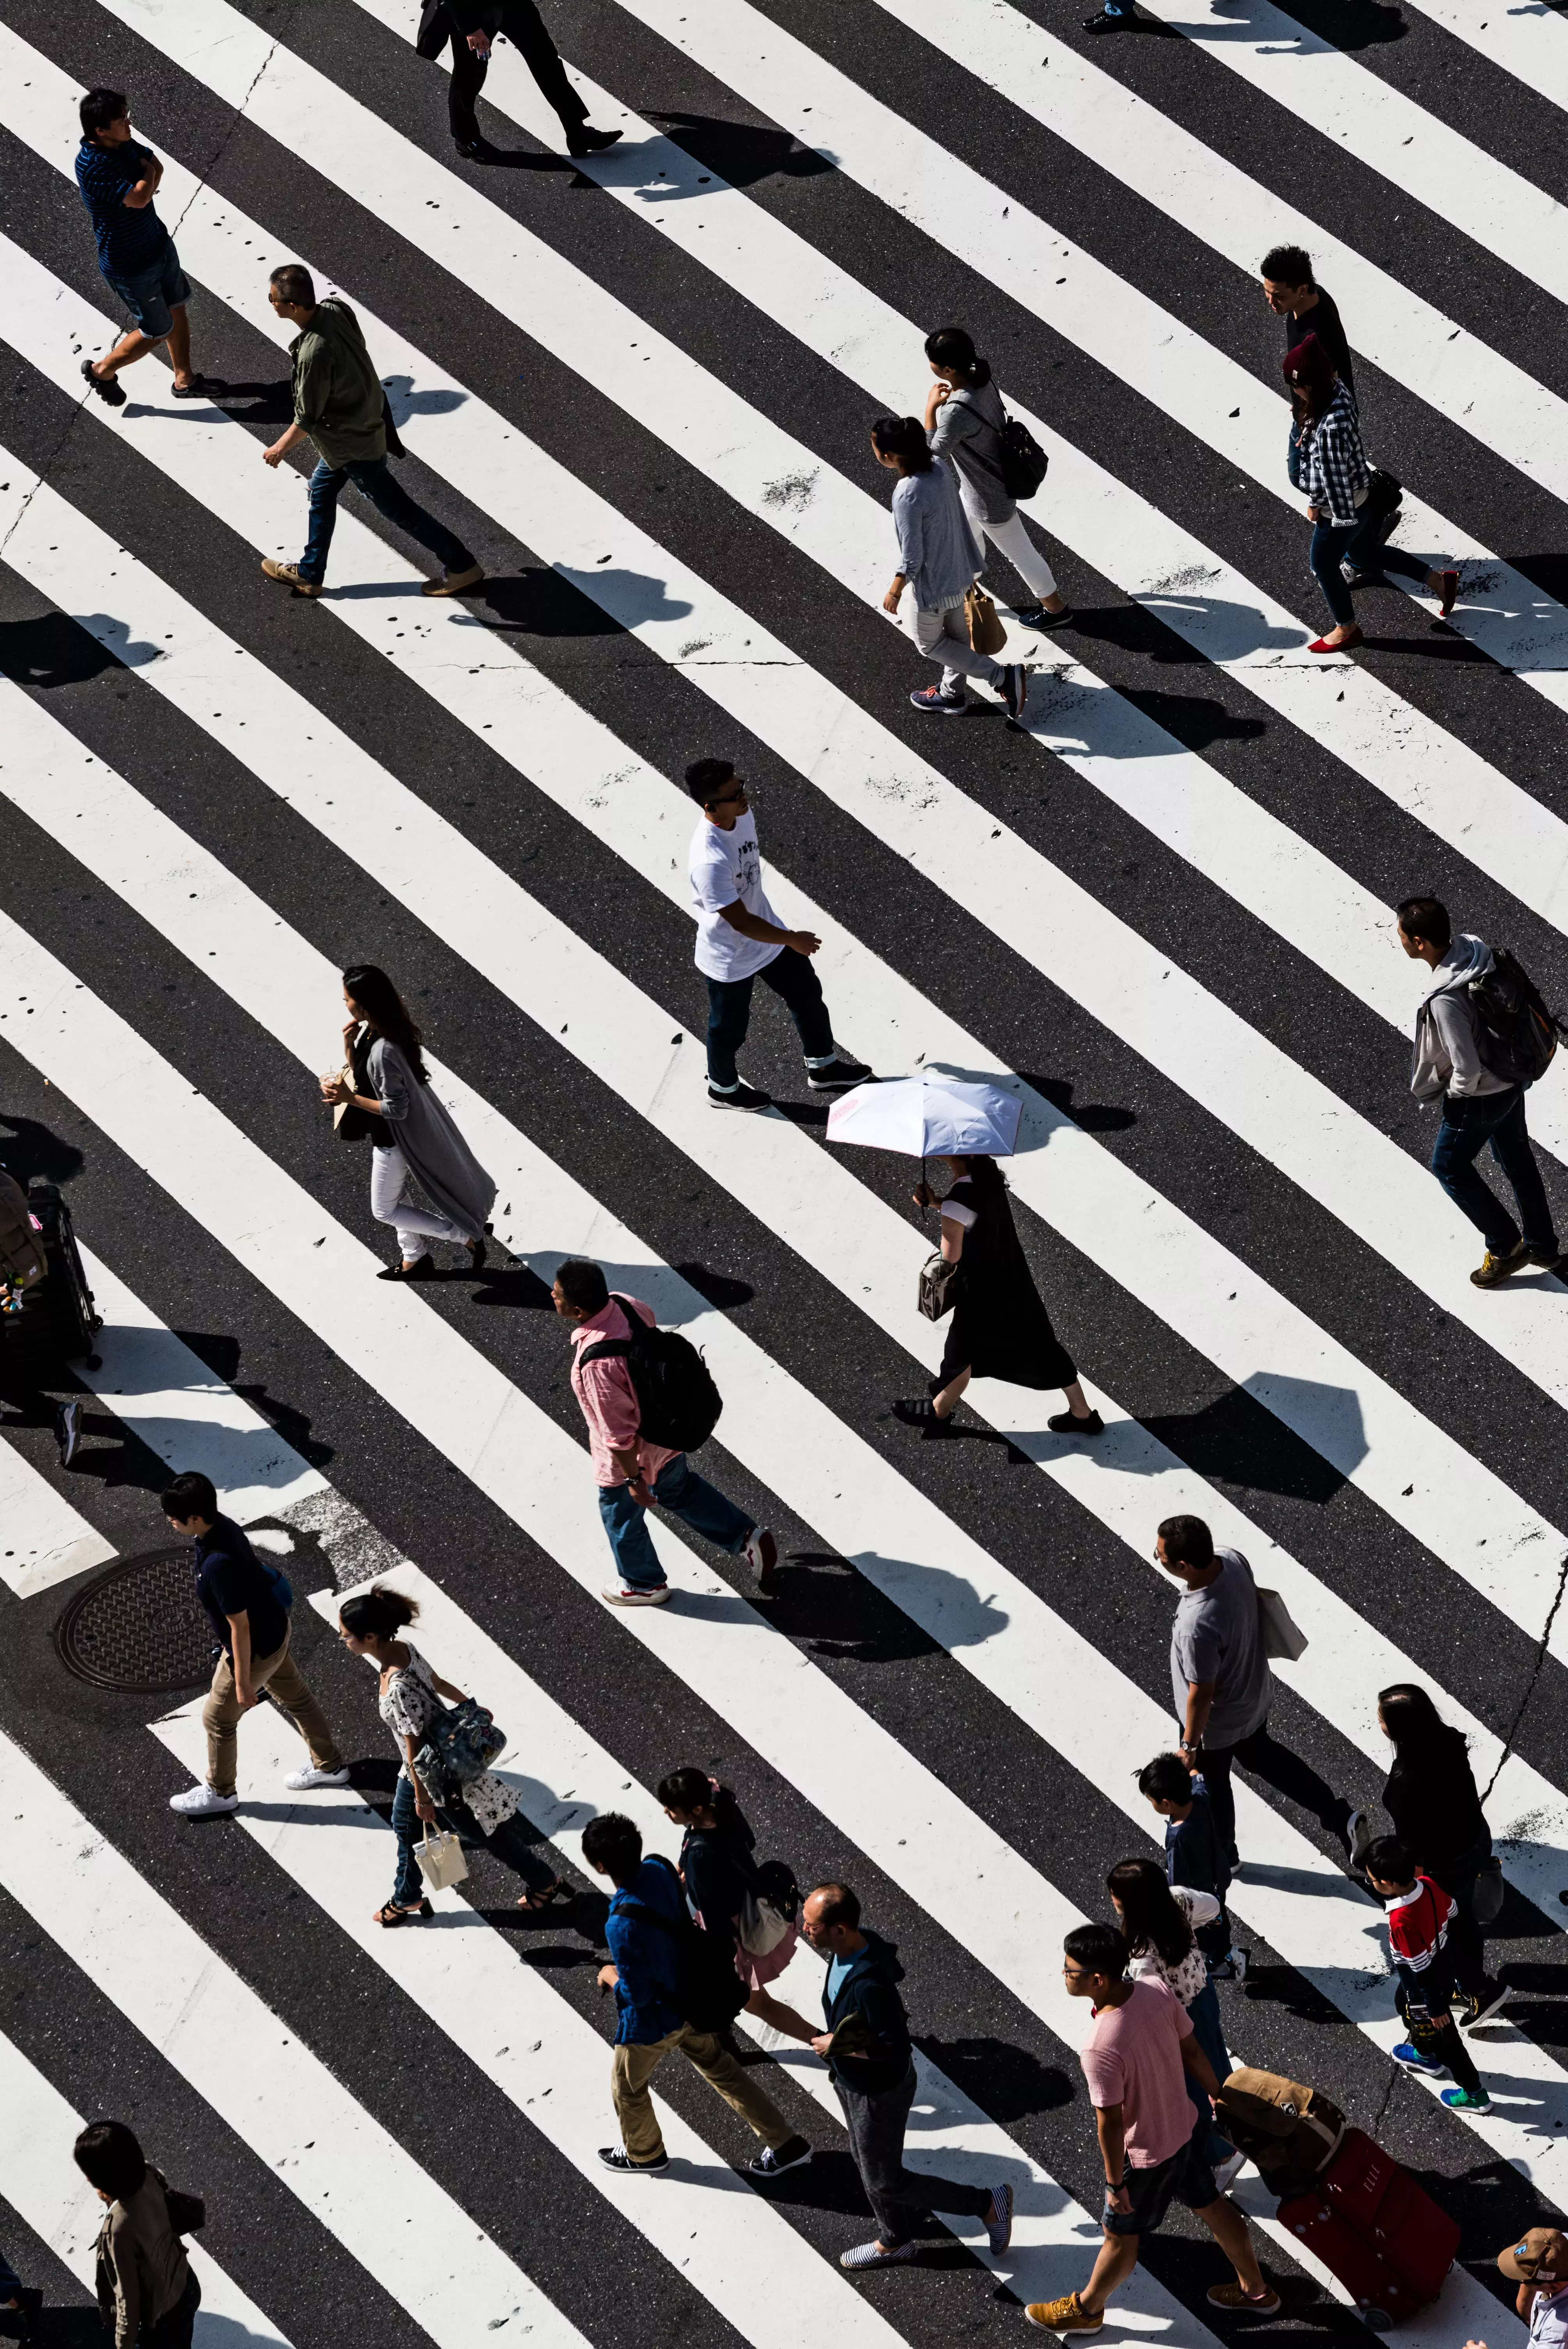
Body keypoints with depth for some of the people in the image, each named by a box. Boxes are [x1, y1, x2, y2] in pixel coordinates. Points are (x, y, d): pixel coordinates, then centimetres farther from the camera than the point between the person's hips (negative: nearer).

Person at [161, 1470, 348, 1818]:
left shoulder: (218, 1564, -39)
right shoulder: (222, 1526, -11)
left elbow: (240, 1627, -29)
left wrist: (243, 1681, -18)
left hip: (255, 1649, -8)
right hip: (273, 1628, 8)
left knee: (218, 1719, 15)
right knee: (295, 1697, 27)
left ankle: (220, 1793, 37)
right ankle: (330, 1766, 47)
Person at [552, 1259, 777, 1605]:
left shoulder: (597, 1364, -42)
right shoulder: (625, 1304, -19)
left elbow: (619, 1432, -31)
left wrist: (634, 1480, -16)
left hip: (632, 1456, -7)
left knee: (621, 1517, 24)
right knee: (679, 1489, 34)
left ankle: (644, 1585, 49)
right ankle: (747, 1538, 42)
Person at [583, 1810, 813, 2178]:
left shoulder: (621, 1926, -39)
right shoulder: (659, 1869, -17)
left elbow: (636, 1994, -28)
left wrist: (611, 1976, -7)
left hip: (654, 2020, -7)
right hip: (691, 1998, 7)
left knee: (627, 2087, 24)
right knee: (721, 2069, 26)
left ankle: (644, 2153, 50)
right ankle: (786, 2144, 33)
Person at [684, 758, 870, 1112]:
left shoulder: (743, 815, -15)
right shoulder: (709, 862, -42)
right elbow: (741, 922, -33)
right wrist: (793, 940, -20)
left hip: (765, 932, 8)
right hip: (729, 959, -8)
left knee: (807, 993, 22)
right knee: (730, 1028, 19)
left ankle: (823, 1068, 46)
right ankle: (723, 1088, 48)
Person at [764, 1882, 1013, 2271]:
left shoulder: (869, 1986, -40)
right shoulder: (847, 1950, -11)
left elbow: (897, 2049, -32)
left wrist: (838, 2047, -25)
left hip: (880, 2092, -9)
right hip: (851, 2082, 9)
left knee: (885, 2181, 9)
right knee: (868, 2164, 26)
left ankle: (988, 2203, 22)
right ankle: (895, 2242, 50)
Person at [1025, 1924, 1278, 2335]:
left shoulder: (1102, 2048, -39)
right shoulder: (1157, 1992, -19)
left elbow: (1111, 2124, -27)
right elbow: (1192, 2051, -3)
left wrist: (1115, 2184, -12)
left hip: (1145, 2155, -6)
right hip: (1184, 2129, 7)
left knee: (1120, 2235, 19)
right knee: (1212, 2206, 28)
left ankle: (1085, 2309, 44)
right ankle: (1256, 2291, 48)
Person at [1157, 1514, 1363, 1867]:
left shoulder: (1197, 1626, -44)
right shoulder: (1233, 1559, -23)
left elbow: (1201, 1694, -29)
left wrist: (1189, 1746, -13)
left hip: (1217, 1721, -7)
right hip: (1255, 1692, 7)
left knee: (1211, 1784, 23)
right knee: (1260, 1755, 34)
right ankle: (1339, 1815, 39)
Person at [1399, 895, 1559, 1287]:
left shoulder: (1445, 1000, -37)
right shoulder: (1472, 946, -13)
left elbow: (1467, 1069, -31)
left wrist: (1457, 1094, -9)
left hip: (1480, 1096, -8)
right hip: (1511, 1079, 8)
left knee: (1449, 1167, 17)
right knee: (1517, 1160, 25)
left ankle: (1505, 1246, 27)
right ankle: (1541, 1245, 42)